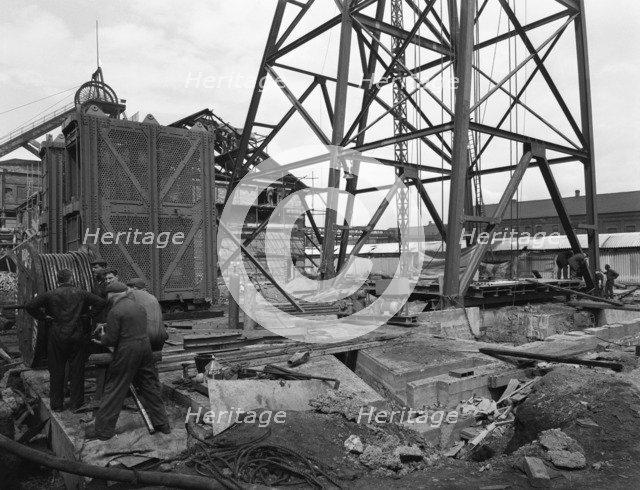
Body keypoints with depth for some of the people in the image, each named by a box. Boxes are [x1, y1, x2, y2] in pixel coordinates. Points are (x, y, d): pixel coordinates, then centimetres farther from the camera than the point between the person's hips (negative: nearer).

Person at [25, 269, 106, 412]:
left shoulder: (50, 294, -2)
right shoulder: (81, 293, 0)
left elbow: (30, 306, -9)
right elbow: (101, 302, -4)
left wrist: (43, 317, 0)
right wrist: (89, 314, 3)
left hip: (56, 337, 0)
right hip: (77, 336, 0)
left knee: (56, 371, 11)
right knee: (77, 370, 9)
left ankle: (56, 404, 18)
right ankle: (76, 403, 15)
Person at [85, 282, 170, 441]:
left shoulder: (115, 311, -12)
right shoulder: (139, 307, 10)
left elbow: (111, 339, -13)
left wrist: (102, 338, 10)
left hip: (127, 352, -6)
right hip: (145, 347, 7)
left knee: (114, 389, 5)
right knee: (150, 386, 14)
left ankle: (102, 430, 14)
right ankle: (162, 423, 20)